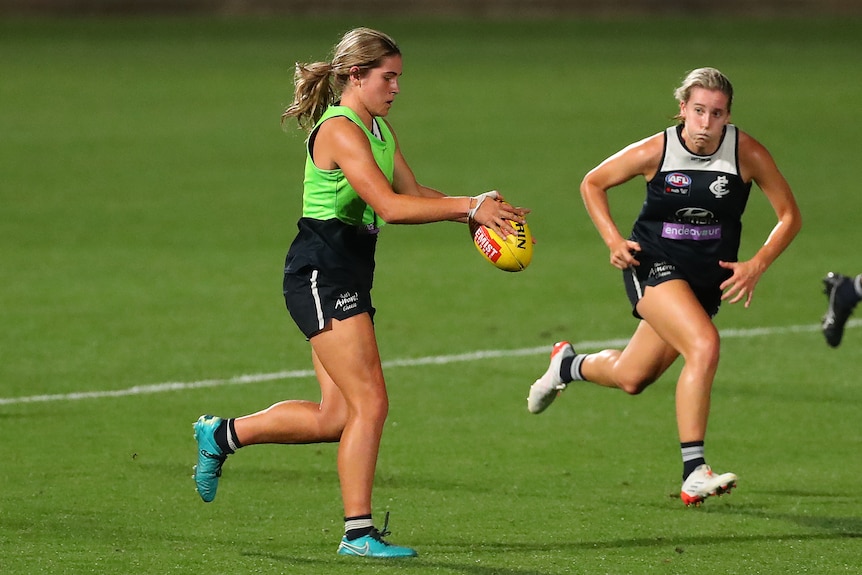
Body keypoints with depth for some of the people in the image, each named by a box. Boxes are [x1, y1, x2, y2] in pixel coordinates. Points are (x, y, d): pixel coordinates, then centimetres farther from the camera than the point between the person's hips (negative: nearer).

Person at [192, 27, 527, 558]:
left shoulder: (379, 129, 15)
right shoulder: (339, 131, -16)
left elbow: (413, 192, 16)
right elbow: (389, 206, -24)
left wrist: (475, 208, -1)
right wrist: (468, 207, -22)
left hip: (349, 278, 10)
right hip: (321, 272, -10)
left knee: (336, 417, 8)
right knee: (370, 402, -11)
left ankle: (222, 435, 25)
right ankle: (358, 532, -6)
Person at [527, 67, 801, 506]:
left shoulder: (746, 153, -13)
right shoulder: (655, 152, -15)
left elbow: (789, 215, -3)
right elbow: (592, 183, 2)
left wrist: (756, 267, -15)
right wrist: (613, 240, -10)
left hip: (708, 278, 3)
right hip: (654, 267, -3)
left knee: (632, 378, 10)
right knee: (704, 345, -29)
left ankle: (568, 365, 45)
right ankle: (694, 473, -25)